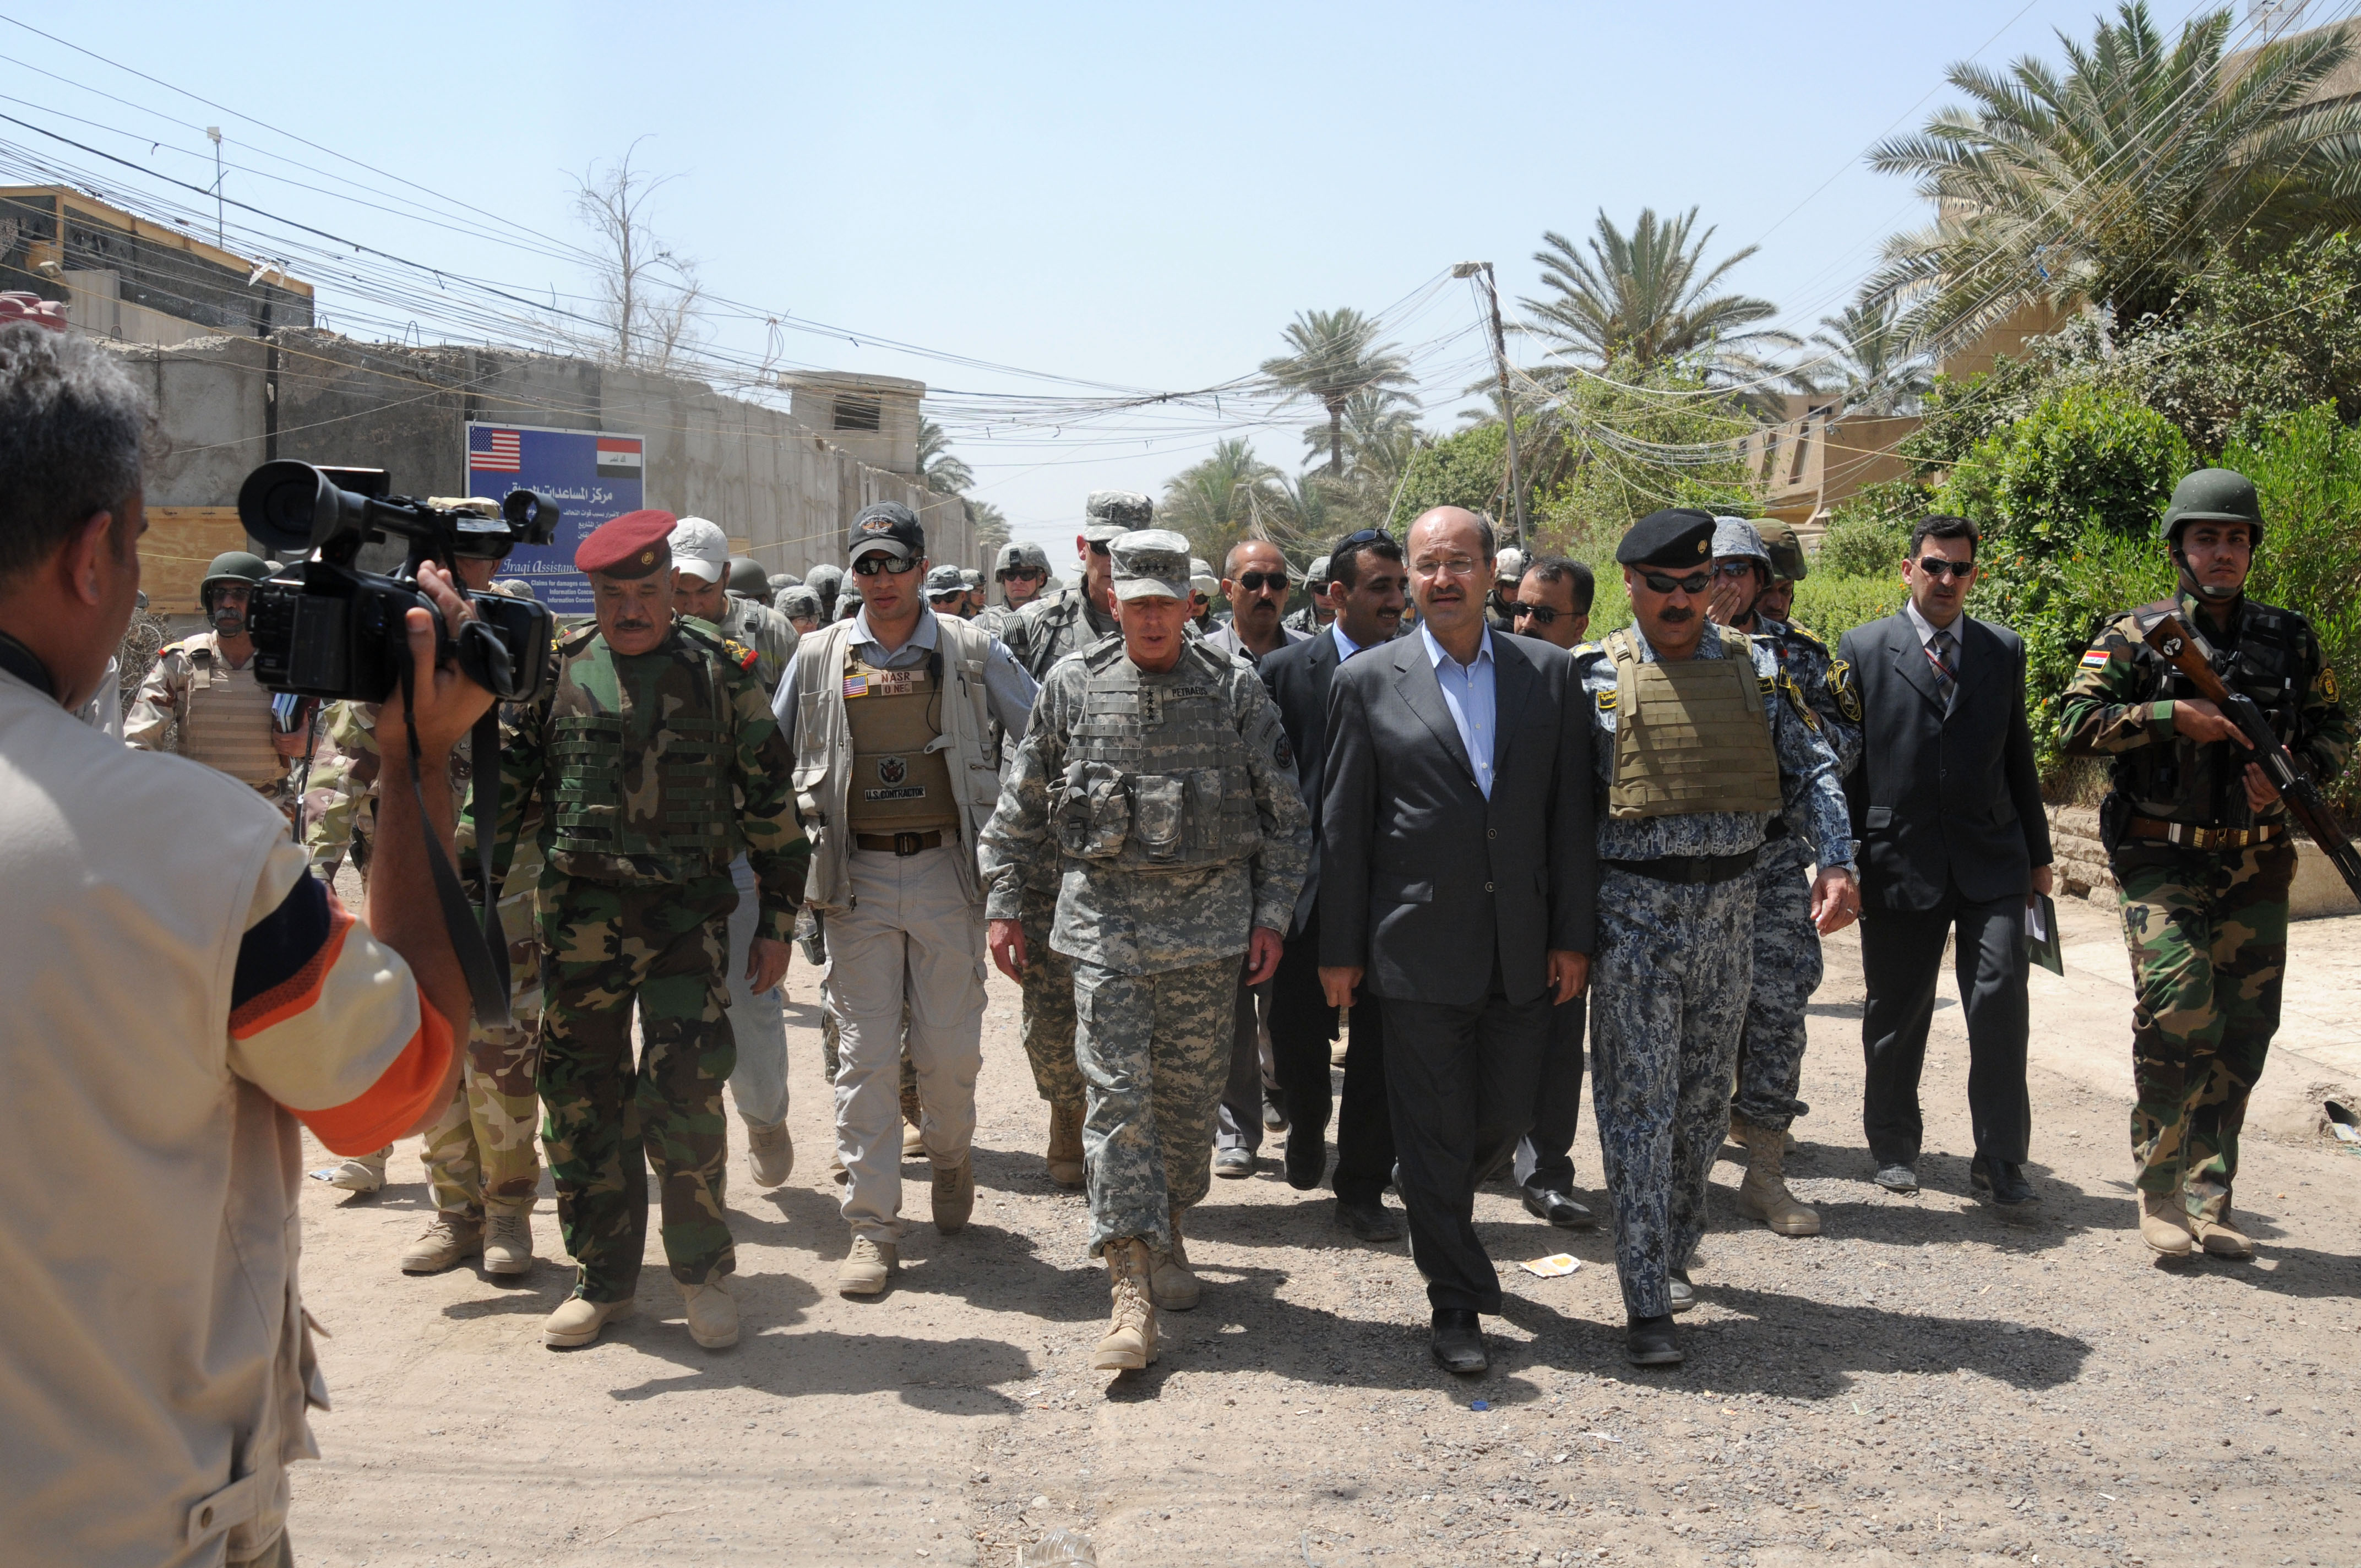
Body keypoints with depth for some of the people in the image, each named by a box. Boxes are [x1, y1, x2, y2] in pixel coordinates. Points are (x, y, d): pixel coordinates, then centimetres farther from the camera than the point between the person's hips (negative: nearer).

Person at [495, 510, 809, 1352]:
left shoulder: (721, 672, 2)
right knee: (582, 1097, 7)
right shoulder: (555, 670, 6)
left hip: (689, 910, -2)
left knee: (686, 1092, -8)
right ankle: (603, 1276, 22)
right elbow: (506, 785, 12)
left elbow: (771, 798, 6)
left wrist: (777, 919, 5)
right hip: (580, 911, 2)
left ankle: (702, 1268, 11)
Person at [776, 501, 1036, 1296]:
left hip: (945, 870, -1)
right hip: (858, 877, 1)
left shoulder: (971, 651, 3)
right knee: (866, 1052, 0)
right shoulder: (820, 657, 6)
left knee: (951, 1047, 2)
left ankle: (950, 1158, 33)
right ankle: (872, 1225, 6)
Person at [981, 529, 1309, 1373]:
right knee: (1117, 1092, -6)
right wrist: (1003, 906, 7)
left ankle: (1168, 1229, 31)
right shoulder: (1072, 687, 4)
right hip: (1105, 916, 0)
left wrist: (1272, 914, 1)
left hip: (1209, 917, 1)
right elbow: (1021, 808, 11)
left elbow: (1284, 813, 6)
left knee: (1190, 1089, 8)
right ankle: (1132, 1288, -6)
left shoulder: (1236, 689, 2)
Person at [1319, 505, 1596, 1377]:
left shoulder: (1549, 673, 5)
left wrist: (1573, 934, 1)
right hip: (1419, 947, -2)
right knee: (1434, 1132, 3)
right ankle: (1456, 1304, 16)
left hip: (1521, 947, 3)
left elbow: (1571, 812, 5)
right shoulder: (1367, 683, -1)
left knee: (1507, 1116, 12)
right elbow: (1344, 827, 0)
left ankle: (1438, 1206, 42)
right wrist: (1339, 950, 0)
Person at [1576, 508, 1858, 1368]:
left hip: (1729, 907, 4)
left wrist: (1836, 861, -8)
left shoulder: (1754, 667, 7)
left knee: (1703, 1101, 14)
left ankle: (1673, 1252, 33)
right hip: (1635, 910, -3)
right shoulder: (1597, 676, -2)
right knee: (1640, 1104, -4)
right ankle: (1646, 1304, 0)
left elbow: (1811, 769, 7)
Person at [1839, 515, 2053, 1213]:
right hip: (1899, 861, -2)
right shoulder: (1863, 650, 1)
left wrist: (2038, 855, 15)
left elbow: (2019, 758, 15)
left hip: (1992, 864, 2)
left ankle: (2000, 1161, 5)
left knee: (2000, 1002, -5)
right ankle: (1894, 1146, 27)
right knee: (1896, 1015, 9)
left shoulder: (2003, 650, 11)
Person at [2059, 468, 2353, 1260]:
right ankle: (2159, 1188, 1)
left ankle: (2208, 1200, 18)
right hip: (2163, 860, -4)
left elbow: (2336, 727, 16)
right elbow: (2075, 725, -8)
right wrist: (2175, 715, -17)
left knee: (2243, 1031, 5)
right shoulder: (2137, 636, -1)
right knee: (2178, 1007, -17)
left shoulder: (2290, 638, 9)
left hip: (2255, 866, 4)